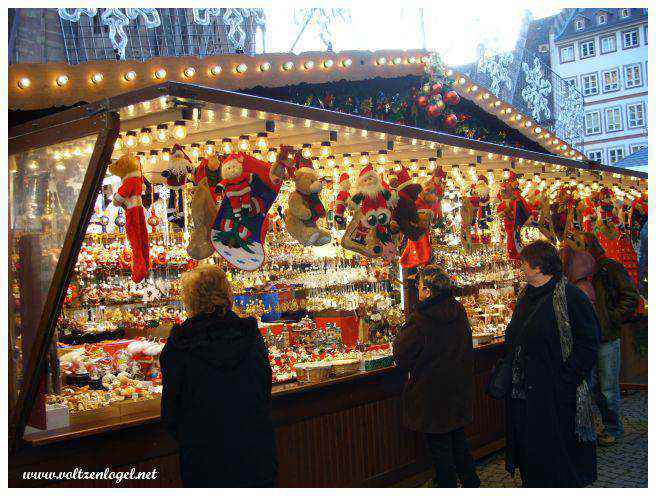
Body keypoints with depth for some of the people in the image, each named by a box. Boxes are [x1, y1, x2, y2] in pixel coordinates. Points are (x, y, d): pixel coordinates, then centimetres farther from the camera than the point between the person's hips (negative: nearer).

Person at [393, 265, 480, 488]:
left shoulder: (420, 321, -23)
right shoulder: (460, 313, -2)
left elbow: (402, 359, -14)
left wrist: (400, 336, 1)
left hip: (432, 396, -7)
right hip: (459, 392, 7)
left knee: (439, 446, 8)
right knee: (458, 439, 22)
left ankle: (447, 484, 18)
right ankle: (470, 482, 32)